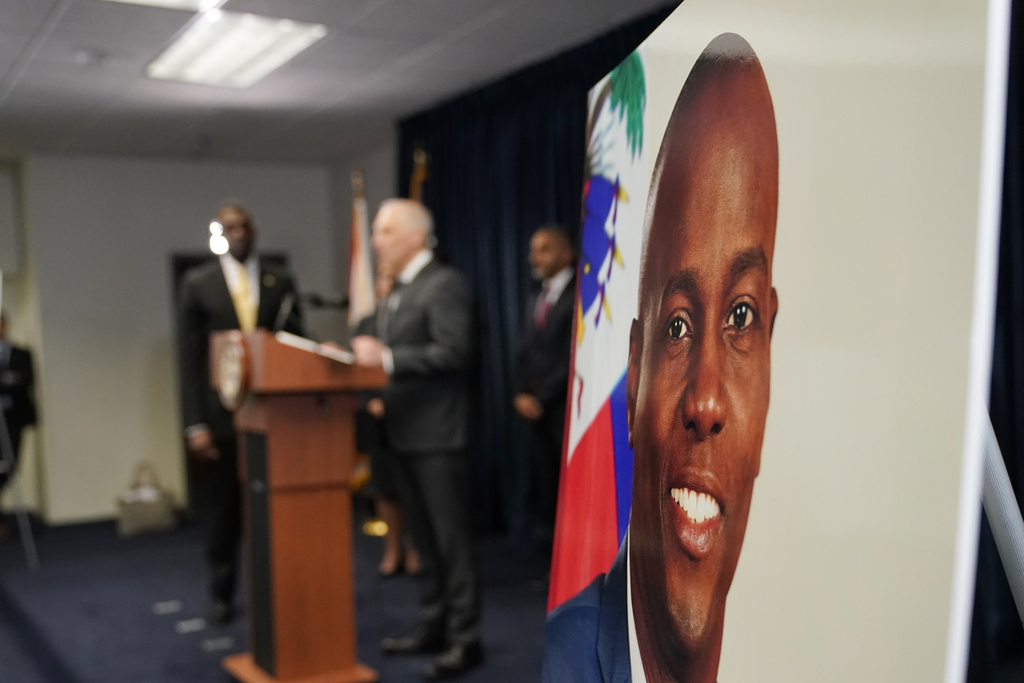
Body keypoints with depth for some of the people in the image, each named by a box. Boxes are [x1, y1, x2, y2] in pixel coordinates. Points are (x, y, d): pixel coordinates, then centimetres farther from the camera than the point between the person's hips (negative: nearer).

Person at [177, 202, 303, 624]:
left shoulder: (280, 281, 7)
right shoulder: (198, 283, 2)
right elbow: (190, 358, -1)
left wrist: (289, 320, -11)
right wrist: (195, 424, -6)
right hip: (222, 412, -1)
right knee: (221, 506, 8)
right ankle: (221, 595, 22)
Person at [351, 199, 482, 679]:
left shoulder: (445, 283, -11)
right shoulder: (401, 289, 17)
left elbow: (455, 351, -21)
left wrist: (387, 358, -24)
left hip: (436, 433, -9)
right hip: (406, 432, 9)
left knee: (451, 538, -1)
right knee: (423, 538, 16)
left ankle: (464, 638, 8)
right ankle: (433, 625, 27)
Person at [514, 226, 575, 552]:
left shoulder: (577, 296, -8)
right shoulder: (539, 300, 19)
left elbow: (573, 357, -13)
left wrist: (541, 399, -11)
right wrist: (522, 394, 3)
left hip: (565, 410, -7)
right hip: (537, 408, 7)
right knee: (544, 487, 8)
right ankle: (550, 545, 14)